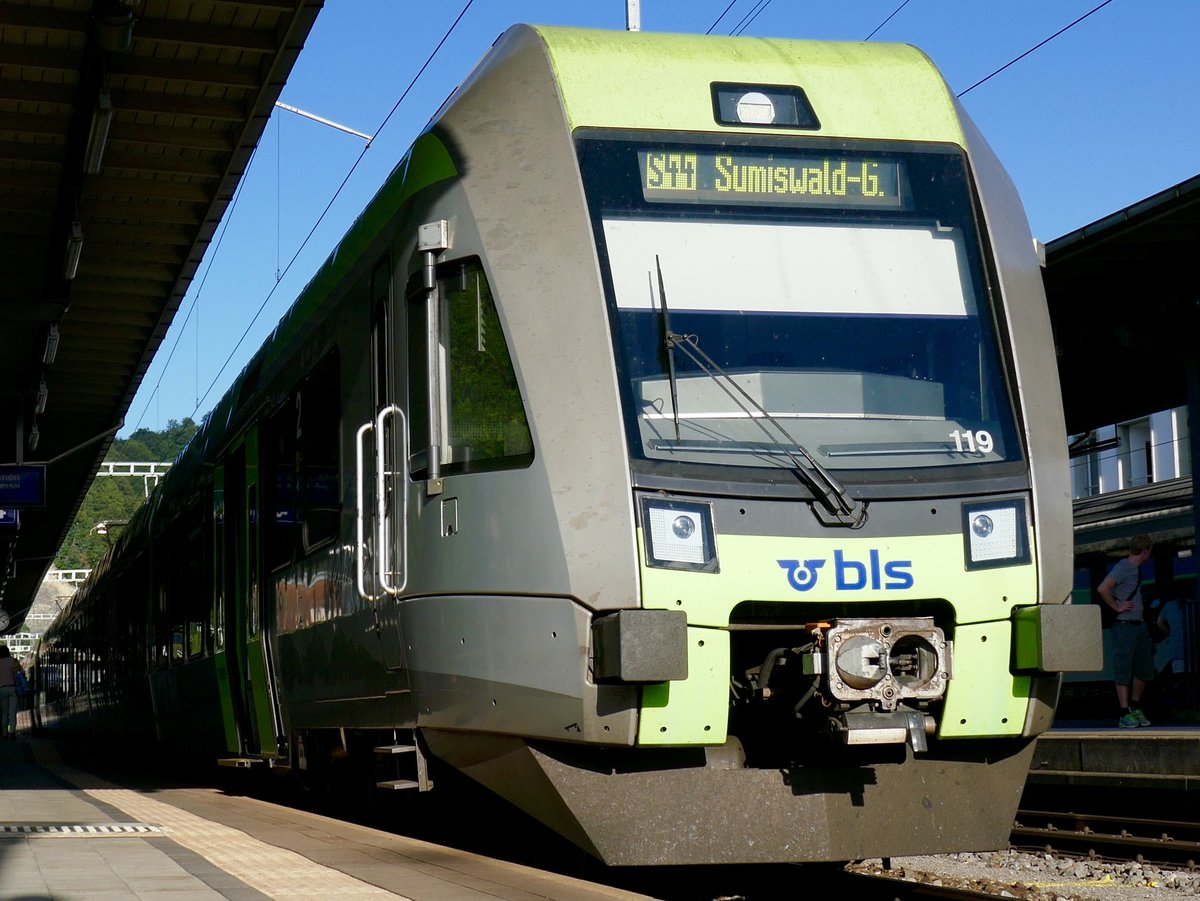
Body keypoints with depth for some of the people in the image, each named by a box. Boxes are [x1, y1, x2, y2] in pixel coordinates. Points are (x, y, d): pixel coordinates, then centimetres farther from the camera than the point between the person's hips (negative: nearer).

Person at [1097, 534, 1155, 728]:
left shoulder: (1136, 568, 16)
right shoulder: (1123, 567, -12)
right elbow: (1102, 589, -23)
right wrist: (1117, 607, -16)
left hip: (1139, 624, 9)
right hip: (1124, 625, -9)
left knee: (1145, 668, 12)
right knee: (1123, 670, -6)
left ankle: (1136, 709, 25)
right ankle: (1125, 714, -5)